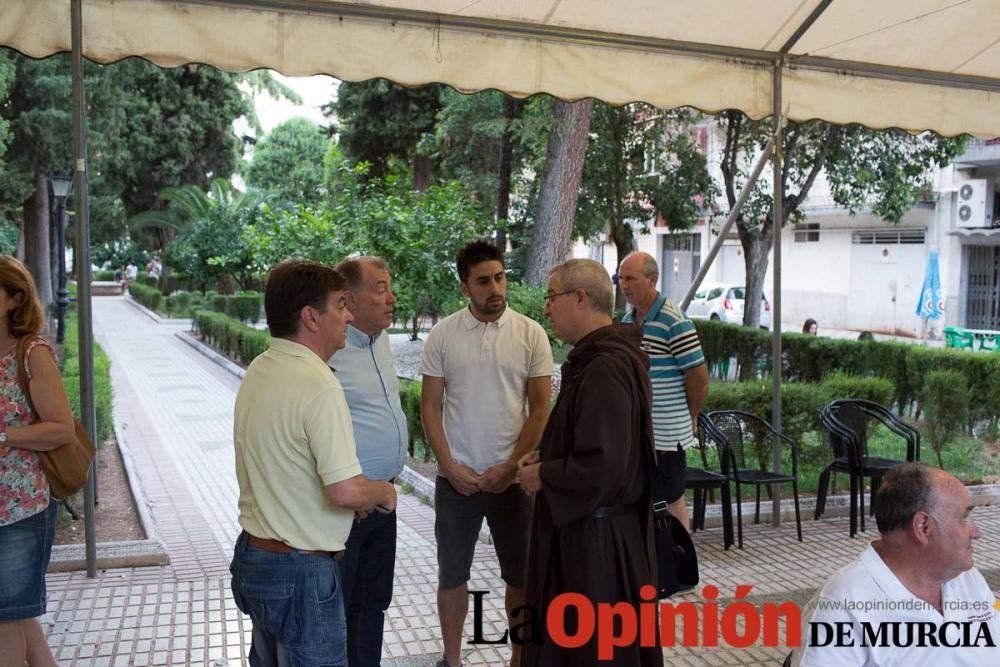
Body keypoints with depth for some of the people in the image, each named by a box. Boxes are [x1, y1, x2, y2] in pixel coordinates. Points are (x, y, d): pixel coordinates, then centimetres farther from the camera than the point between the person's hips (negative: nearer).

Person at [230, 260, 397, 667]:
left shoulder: (258, 371, 5)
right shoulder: (318, 384, -24)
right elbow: (346, 491, -29)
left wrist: (357, 497, 11)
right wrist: (383, 491, -8)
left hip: (253, 553, 9)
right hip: (301, 571, -9)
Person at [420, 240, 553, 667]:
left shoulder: (531, 334, -3)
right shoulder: (443, 335, -1)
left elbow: (540, 408, -3)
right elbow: (430, 406, 1)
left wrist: (511, 467, -8)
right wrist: (450, 466, -7)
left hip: (513, 477, 0)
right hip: (455, 477, 1)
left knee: (521, 575, 9)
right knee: (452, 575, 12)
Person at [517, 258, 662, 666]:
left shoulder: (606, 368, -24)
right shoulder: (600, 356, 10)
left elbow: (601, 468, -30)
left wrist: (542, 476, -14)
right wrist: (546, 456, 8)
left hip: (593, 539, -10)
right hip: (591, 528, 10)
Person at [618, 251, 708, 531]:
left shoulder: (675, 322, -15)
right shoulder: (626, 321, 9)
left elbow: (699, 377, -13)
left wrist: (691, 418, -1)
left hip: (666, 434, -7)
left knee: (671, 502, 5)